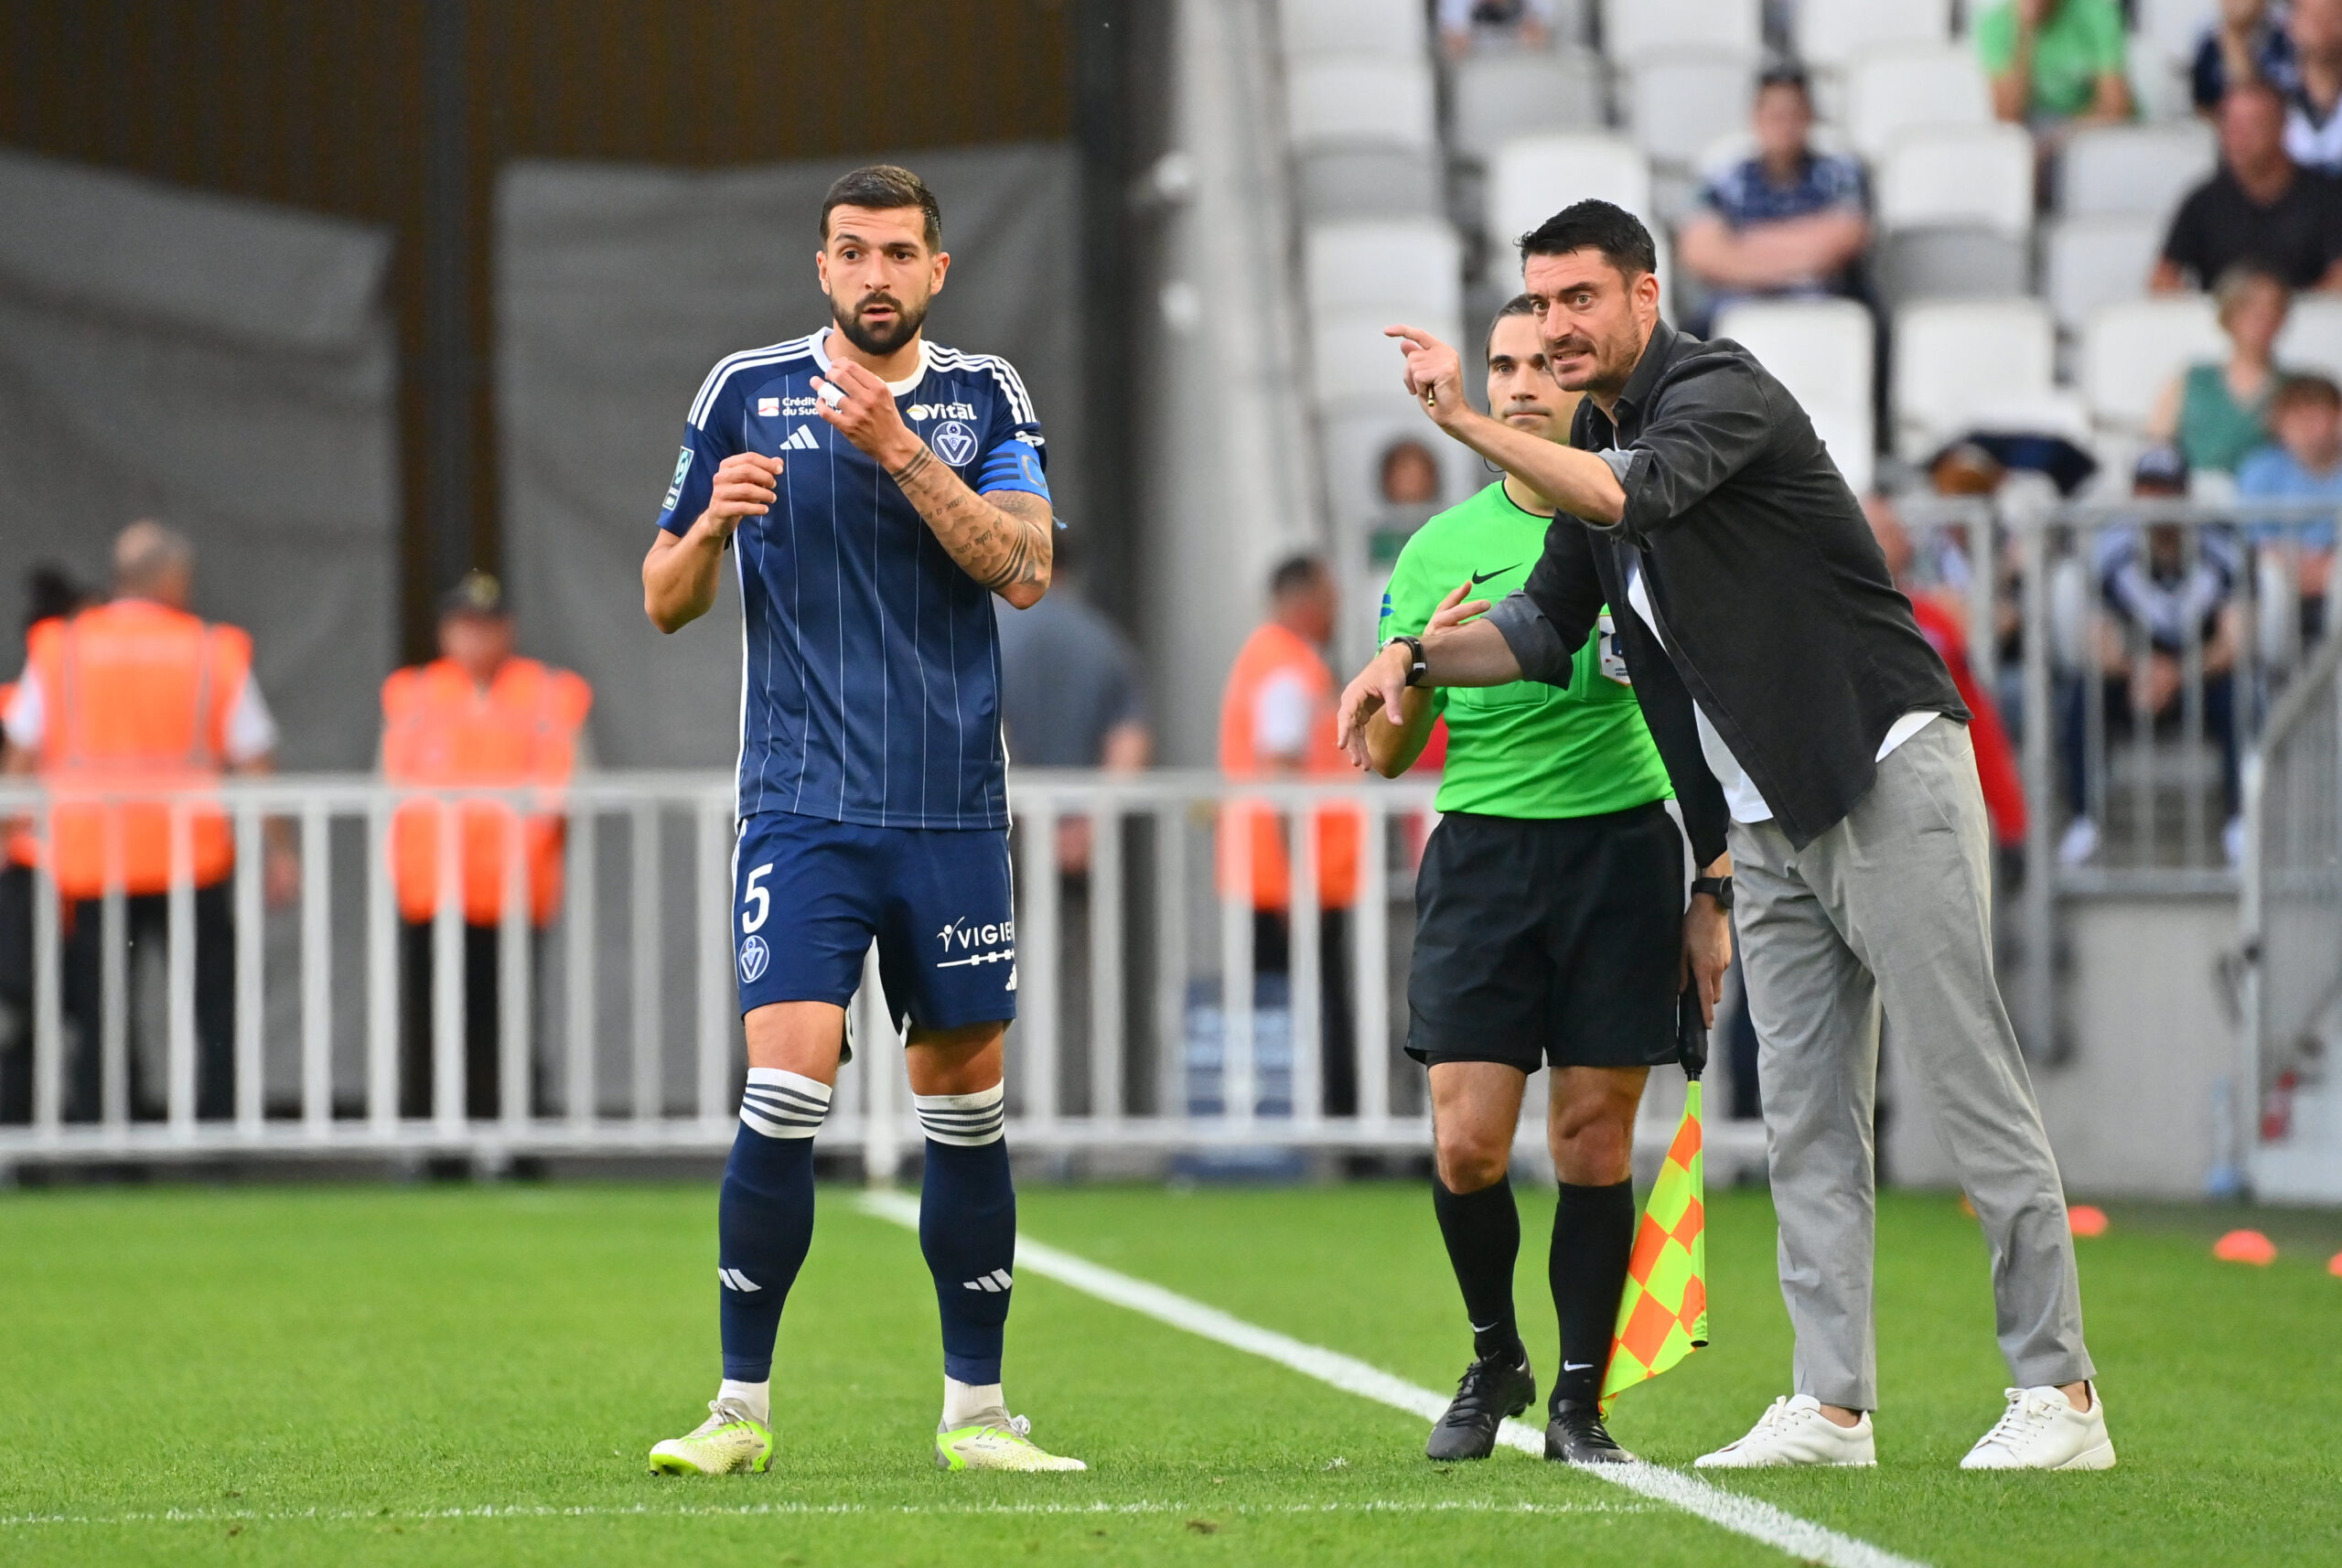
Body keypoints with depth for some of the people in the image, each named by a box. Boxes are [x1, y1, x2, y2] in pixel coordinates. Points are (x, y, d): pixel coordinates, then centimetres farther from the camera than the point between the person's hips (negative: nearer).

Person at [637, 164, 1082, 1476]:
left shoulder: (986, 396, 6)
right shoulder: (747, 392, 5)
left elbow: (1025, 569, -8)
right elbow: (665, 601, 9)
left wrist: (900, 450, -17)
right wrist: (711, 523, -12)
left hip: (955, 812, 2)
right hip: (803, 811, -2)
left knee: (967, 1110, 6)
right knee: (786, 1093, -14)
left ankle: (976, 1409, 16)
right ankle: (743, 1406, -5)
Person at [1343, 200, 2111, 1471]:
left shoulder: (1720, 391, -12)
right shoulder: (1599, 449, 15)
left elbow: (1630, 496, -31)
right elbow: (1548, 627, 23)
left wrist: (1467, 422, -33)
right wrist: (1412, 661, 9)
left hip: (1887, 778, -9)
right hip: (1770, 821, 9)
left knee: (1970, 1081, -7)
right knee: (1803, 1114, 5)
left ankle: (2058, 1393, -6)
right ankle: (1833, 1404, 5)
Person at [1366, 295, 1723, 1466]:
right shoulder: (1441, 550, 9)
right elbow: (1386, 756, 9)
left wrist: (1712, 897, 2)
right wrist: (1419, 669, -12)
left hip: (1623, 843, -1)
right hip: (1482, 848, 1)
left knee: (1593, 1149, -2)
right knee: (1467, 1143, -7)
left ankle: (1579, 1402, 9)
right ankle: (1493, 1360, 17)